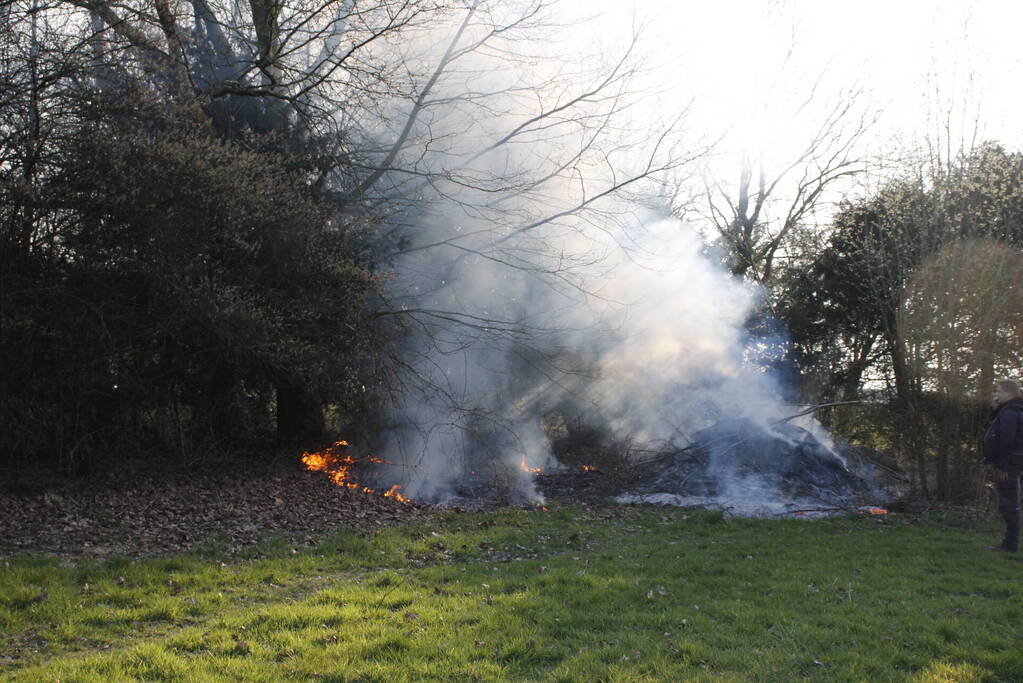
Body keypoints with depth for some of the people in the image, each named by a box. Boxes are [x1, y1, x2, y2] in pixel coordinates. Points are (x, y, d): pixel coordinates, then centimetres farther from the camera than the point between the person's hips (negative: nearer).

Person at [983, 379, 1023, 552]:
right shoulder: (1009, 411, 15)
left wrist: (1003, 466, -23)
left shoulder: (1008, 413, -18)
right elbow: (997, 429, 21)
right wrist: (995, 410, 8)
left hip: (1007, 466, -11)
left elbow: (1007, 441, -24)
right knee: (1009, 505, 14)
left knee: (1008, 505, -6)